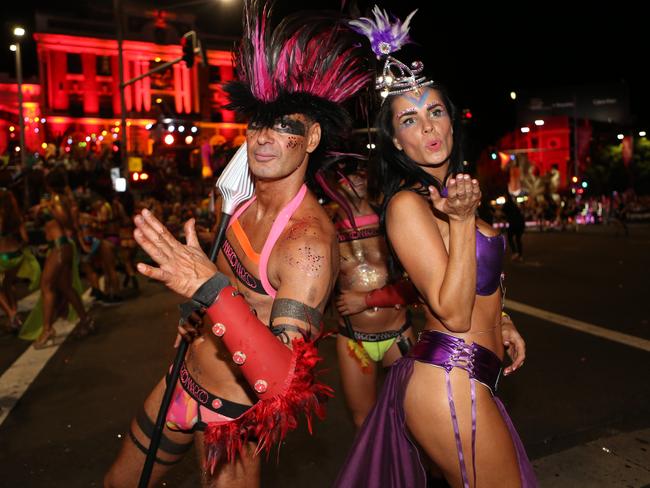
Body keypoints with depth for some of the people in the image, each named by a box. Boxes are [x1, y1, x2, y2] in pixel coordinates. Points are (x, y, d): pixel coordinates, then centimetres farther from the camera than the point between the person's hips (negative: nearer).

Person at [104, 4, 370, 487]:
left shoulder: (310, 240, -31)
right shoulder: (245, 199, -7)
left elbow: (287, 381, -39)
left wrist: (212, 289, -47)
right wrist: (196, 311, 5)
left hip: (233, 412, -7)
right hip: (186, 380, 8)